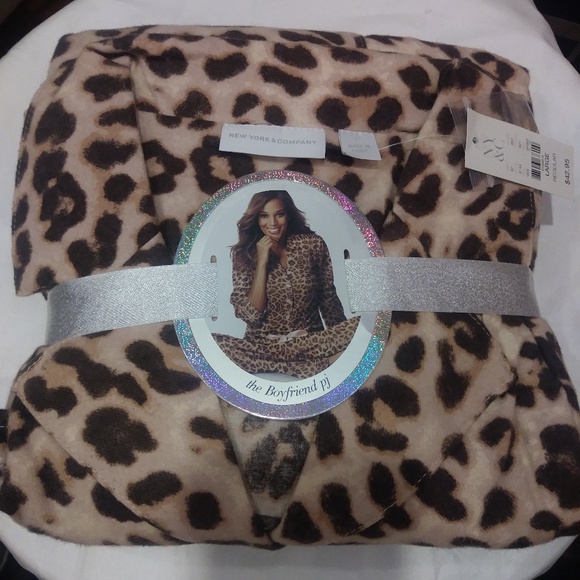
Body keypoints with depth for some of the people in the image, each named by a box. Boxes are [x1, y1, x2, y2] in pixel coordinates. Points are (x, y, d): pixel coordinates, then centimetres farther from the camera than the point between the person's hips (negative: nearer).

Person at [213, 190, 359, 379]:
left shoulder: (313, 244, -1)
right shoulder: (243, 253, -3)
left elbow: (328, 298, 7)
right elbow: (250, 316, -10)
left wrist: (338, 340, -4)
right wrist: (262, 263, -16)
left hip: (309, 341, 0)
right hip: (262, 344, 1)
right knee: (210, 343, -30)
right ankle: (317, 366, -28)